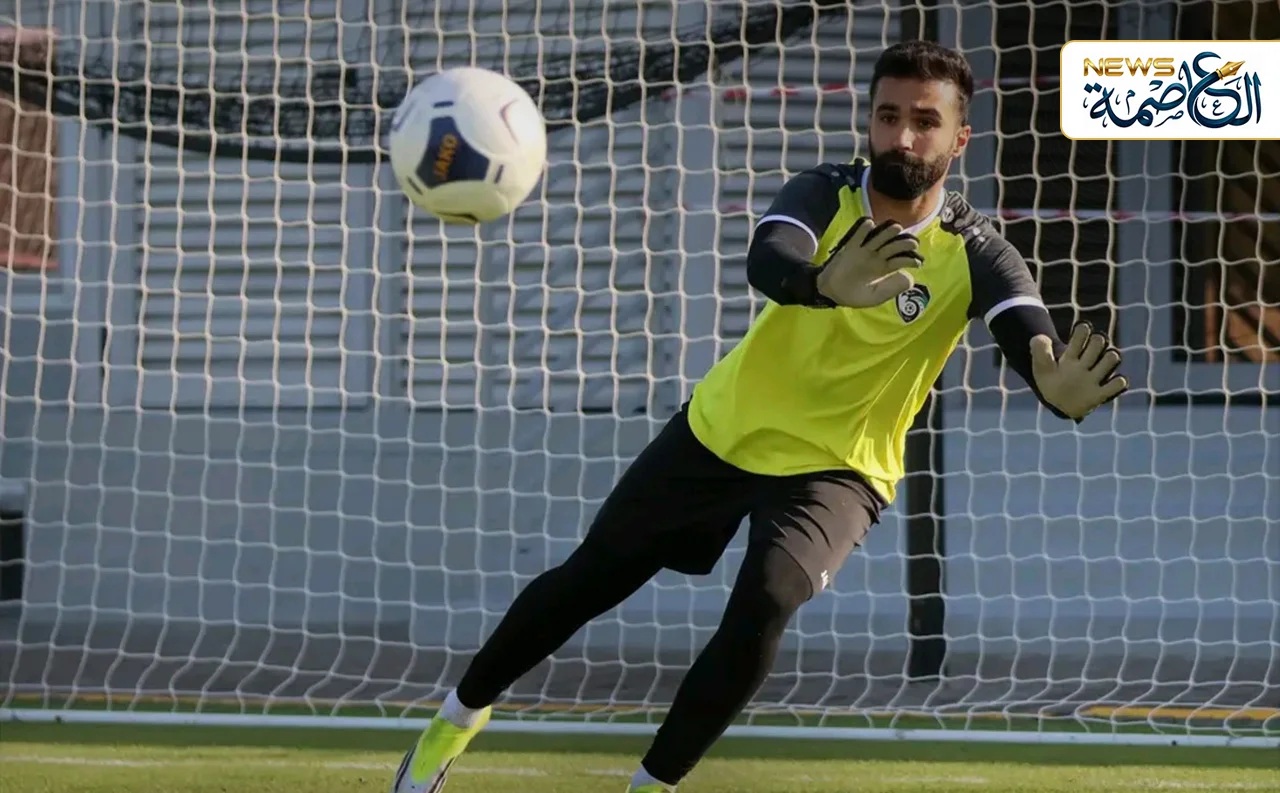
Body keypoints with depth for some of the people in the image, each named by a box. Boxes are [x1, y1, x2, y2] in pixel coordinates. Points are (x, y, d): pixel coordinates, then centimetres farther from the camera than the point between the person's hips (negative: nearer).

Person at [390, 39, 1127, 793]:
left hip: (834, 466, -2)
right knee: (590, 579, 12)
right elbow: (767, 261, -40)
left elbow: (1034, 339, -37)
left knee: (763, 605, -28)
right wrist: (829, 285, -64)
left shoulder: (975, 253, -20)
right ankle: (460, 717, 37)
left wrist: (1061, 387, -63)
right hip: (722, 427, 2)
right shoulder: (825, 195, -18)